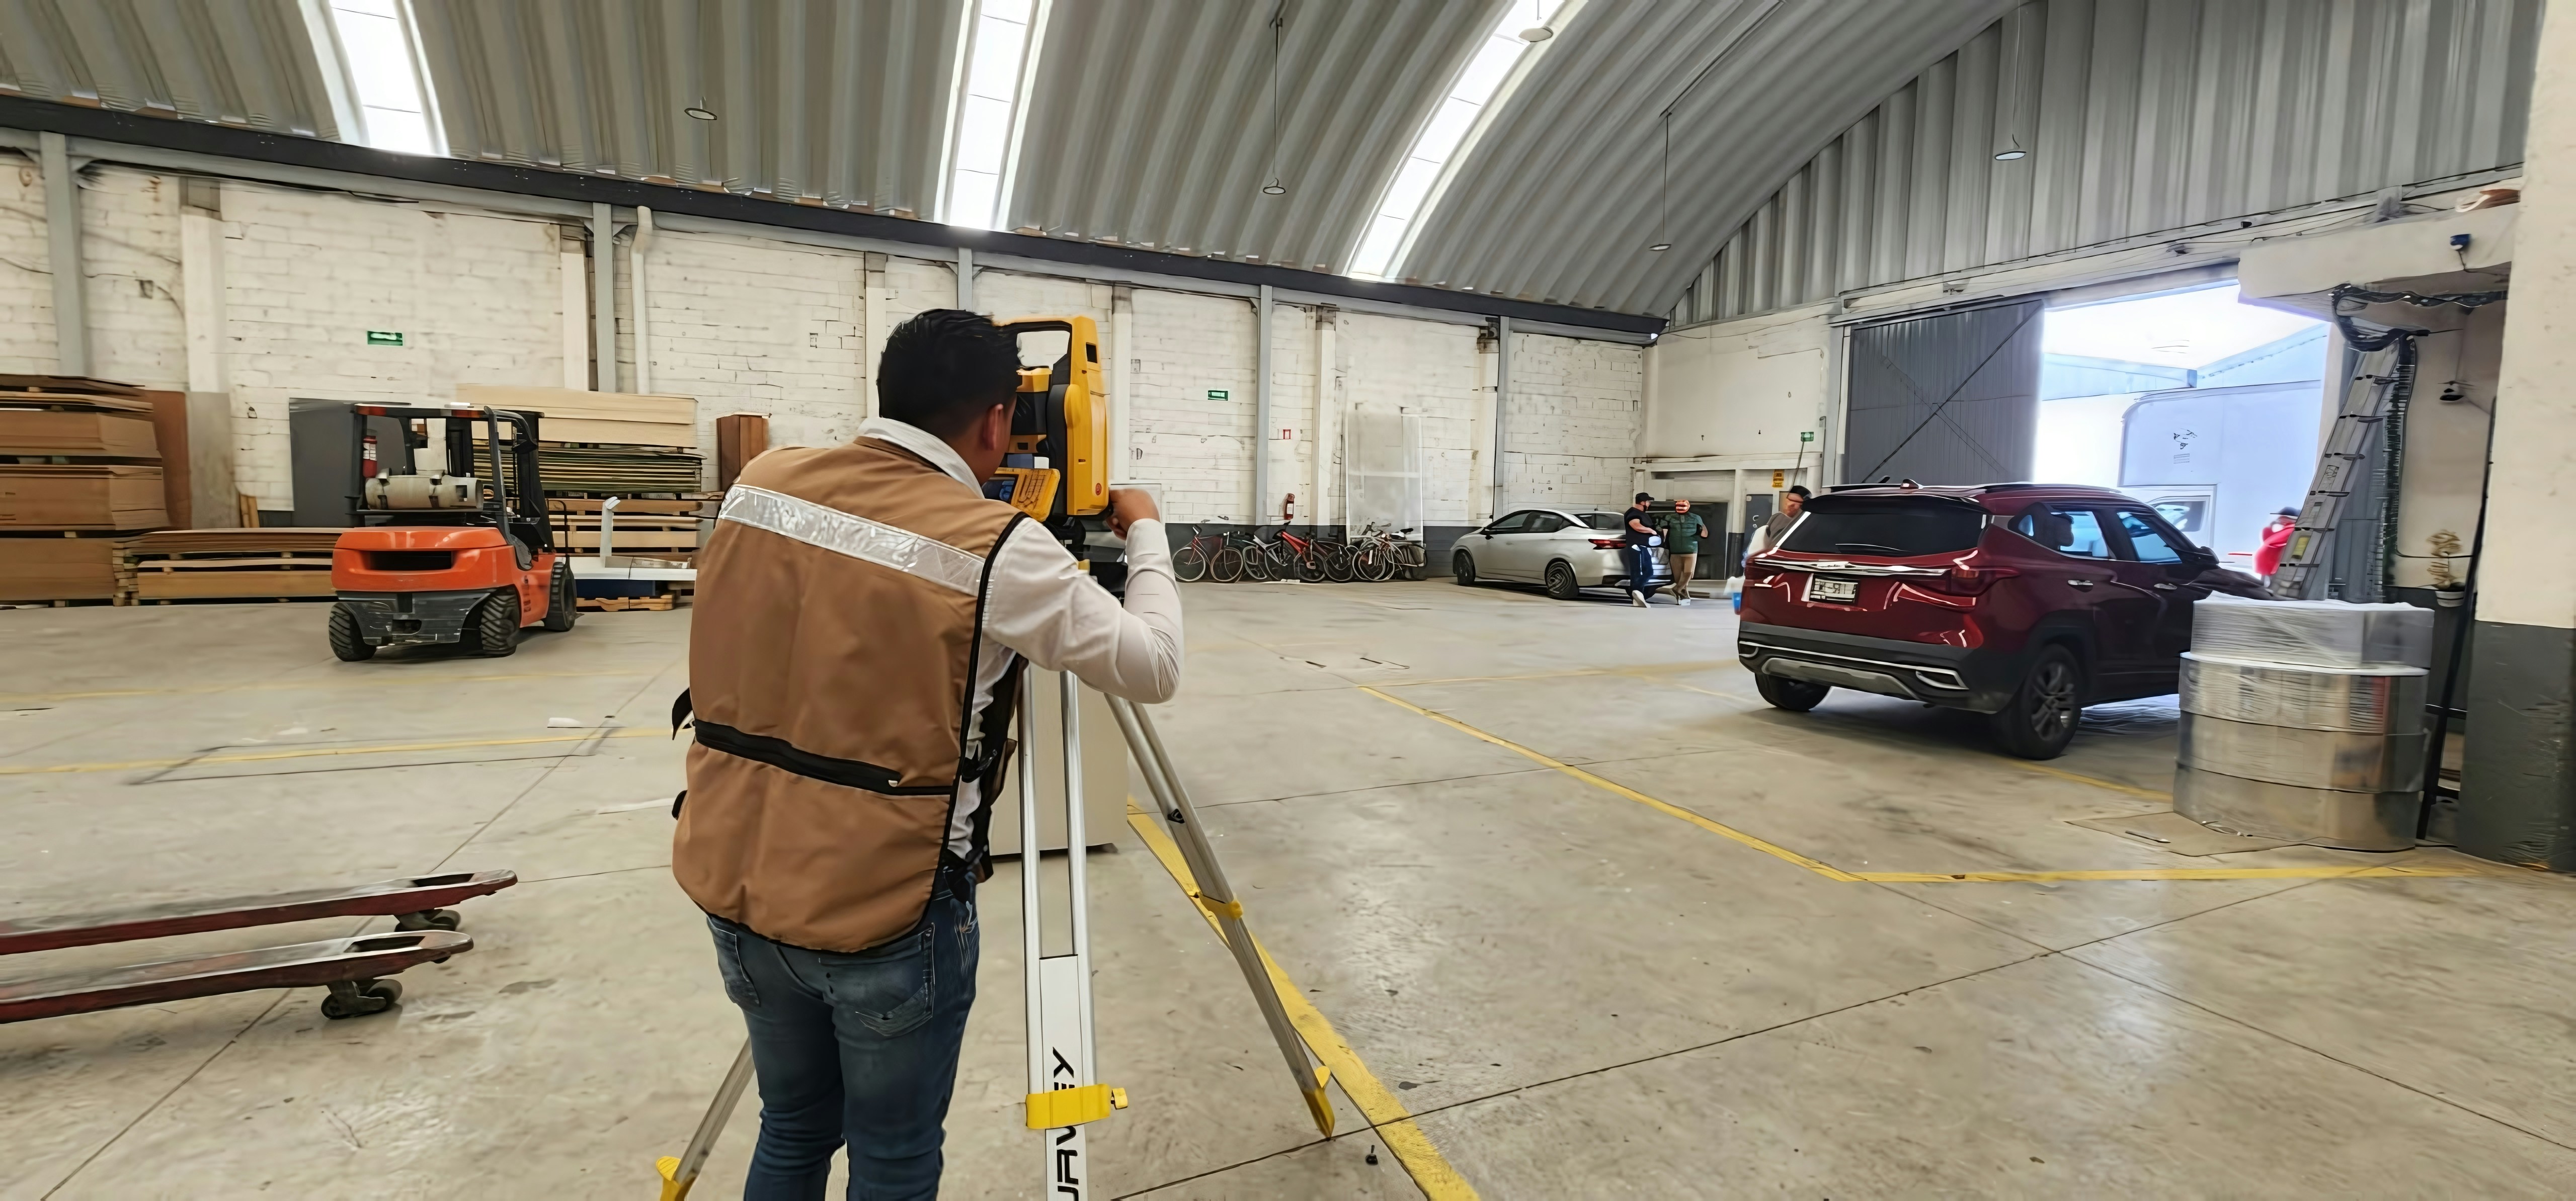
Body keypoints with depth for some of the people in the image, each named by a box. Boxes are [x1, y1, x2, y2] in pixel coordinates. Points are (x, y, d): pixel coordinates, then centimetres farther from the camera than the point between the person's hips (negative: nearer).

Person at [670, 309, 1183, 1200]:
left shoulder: (764, 482, -2)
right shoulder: (997, 548, -18)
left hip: (734, 885, 6)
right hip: (884, 912, -6)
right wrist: (1146, 535, 6)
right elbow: (1152, 669, -9)